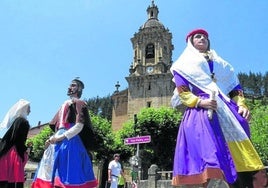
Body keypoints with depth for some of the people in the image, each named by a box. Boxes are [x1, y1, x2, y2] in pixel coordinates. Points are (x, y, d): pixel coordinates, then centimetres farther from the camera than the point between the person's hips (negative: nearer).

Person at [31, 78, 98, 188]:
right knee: (54, 173, 5)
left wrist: (61, 137, -17)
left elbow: (80, 126, -12)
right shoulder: (65, 104, 25)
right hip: (57, 142, 9)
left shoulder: (79, 103, 1)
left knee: (66, 174, -12)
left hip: (70, 141, -8)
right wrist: (51, 138, 9)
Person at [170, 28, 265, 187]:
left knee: (240, 155, -5)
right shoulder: (184, 64, 14)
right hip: (200, 112, -4)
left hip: (228, 111, 5)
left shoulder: (222, 64, 28)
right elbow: (181, 91, 1)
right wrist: (199, 102, -17)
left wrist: (241, 105, 0)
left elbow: (235, 87, 21)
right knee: (205, 153, -16)